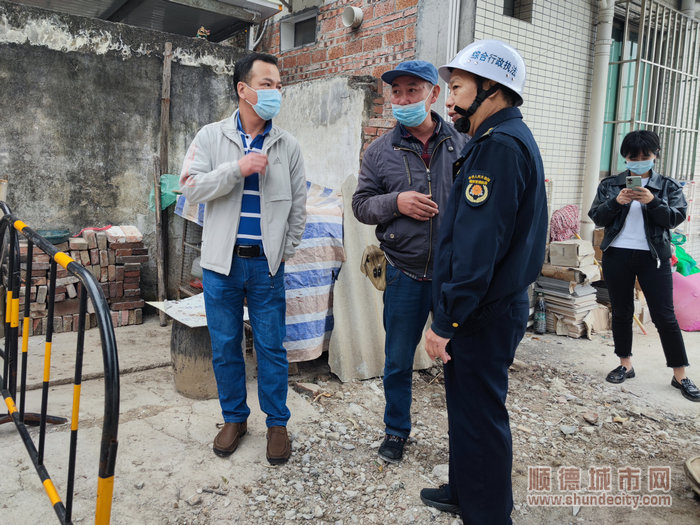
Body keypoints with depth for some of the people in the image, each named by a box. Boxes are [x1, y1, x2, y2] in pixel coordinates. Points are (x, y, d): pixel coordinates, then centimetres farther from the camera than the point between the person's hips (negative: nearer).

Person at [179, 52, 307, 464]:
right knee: (225, 346, 10)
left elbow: (298, 205, 9)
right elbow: (191, 186, -8)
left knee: (272, 347, 6)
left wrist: (286, 252, 5)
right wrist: (237, 169, -18)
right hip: (222, 262, 0)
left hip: (267, 264, 0)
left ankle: (277, 422, 22)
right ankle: (235, 418, 29)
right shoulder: (211, 136, 3)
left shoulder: (288, 145, 5)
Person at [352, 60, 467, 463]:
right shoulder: (381, 151, 2)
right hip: (406, 274, 1)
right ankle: (397, 431, 35)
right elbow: (361, 204, 5)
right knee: (398, 362, 13)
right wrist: (395, 202, -16)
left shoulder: (463, 144, 1)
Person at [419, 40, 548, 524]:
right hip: (495, 305, 10)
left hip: (483, 315, -10)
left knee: (479, 417, 3)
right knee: (469, 406, 21)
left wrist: (446, 322, -21)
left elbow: (477, 247, -26)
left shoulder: (498, 145, -19)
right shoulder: (512, 139, 15)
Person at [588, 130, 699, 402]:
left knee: (665, 316, 0)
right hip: (617, 255, 2)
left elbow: (677, 216, -5)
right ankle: (625, 365, 25)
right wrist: (616, 201, -17)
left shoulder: (668, 186, 6)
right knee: (621, 312, 10)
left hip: (653, 257, -1)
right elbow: (596, 217, 1)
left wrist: (653, 202, -21)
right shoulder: (609, 184, 7)